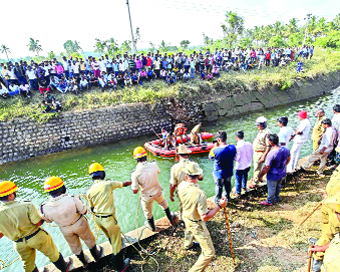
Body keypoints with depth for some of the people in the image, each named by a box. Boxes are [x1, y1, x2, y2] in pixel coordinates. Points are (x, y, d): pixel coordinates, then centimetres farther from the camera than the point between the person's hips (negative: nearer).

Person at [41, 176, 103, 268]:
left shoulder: (46, 207, -25)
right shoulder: (72, 199, -35)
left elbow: (48, 220, -4)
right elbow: (84, 211, -21)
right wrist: (78, 201, -5)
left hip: (66, 230, 3)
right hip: (79, 225, -2)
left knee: (74, 246, 30)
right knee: (89, 240, 26)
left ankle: (84, 262, 52)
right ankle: (96, 256, 50)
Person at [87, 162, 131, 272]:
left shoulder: (89, 191, -3)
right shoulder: (108, 184, -17)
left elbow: (92, 208, 7)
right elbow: (124, 184, -6)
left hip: (97, 219, 6)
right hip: (109, 219, -6)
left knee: (110, 237, 32)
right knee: (116, 242, 12)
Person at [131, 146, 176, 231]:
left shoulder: (135, 173, -27)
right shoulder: (153, 165, -21)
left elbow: (135, 191, -20)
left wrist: (133, 184, -1)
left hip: (146, 196, -2)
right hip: (158, 192, 2)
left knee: (148, 213, 26)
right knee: (164, 204, 32)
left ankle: (152, 227, 51)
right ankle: (170, 218, 54)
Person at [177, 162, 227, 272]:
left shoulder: (181, 185, -19)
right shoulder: (200, 194, -40)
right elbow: (205, 217, -32)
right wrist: (219, 206, -27)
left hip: (186, 216, 8)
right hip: (197, 224, -8)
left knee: (189, 230, 42)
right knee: (209, 252, 8)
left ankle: (188, 244, 72)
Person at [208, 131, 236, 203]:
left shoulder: (215, 150, -33)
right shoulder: (233, 147, -20)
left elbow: (210, 157, -11)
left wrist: (215, 147, -6)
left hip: (219, 173, -4)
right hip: (229, 172, 4)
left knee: (219, 186, 20)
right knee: (228, 184, 29)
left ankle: (217, 200, 41)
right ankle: (227, 196, 55)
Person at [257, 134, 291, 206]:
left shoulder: (271, 154, -34)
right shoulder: (286, 149, -13)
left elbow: (266, 167, -26)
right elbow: (288, 159, 7)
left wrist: (260, 175, -12)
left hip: (273, 176, -6)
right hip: (283, 174, 7)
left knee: (271, 188, 17)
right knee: (278, 186, 29)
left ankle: (269, 201, 38)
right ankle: (276, 199, 51)